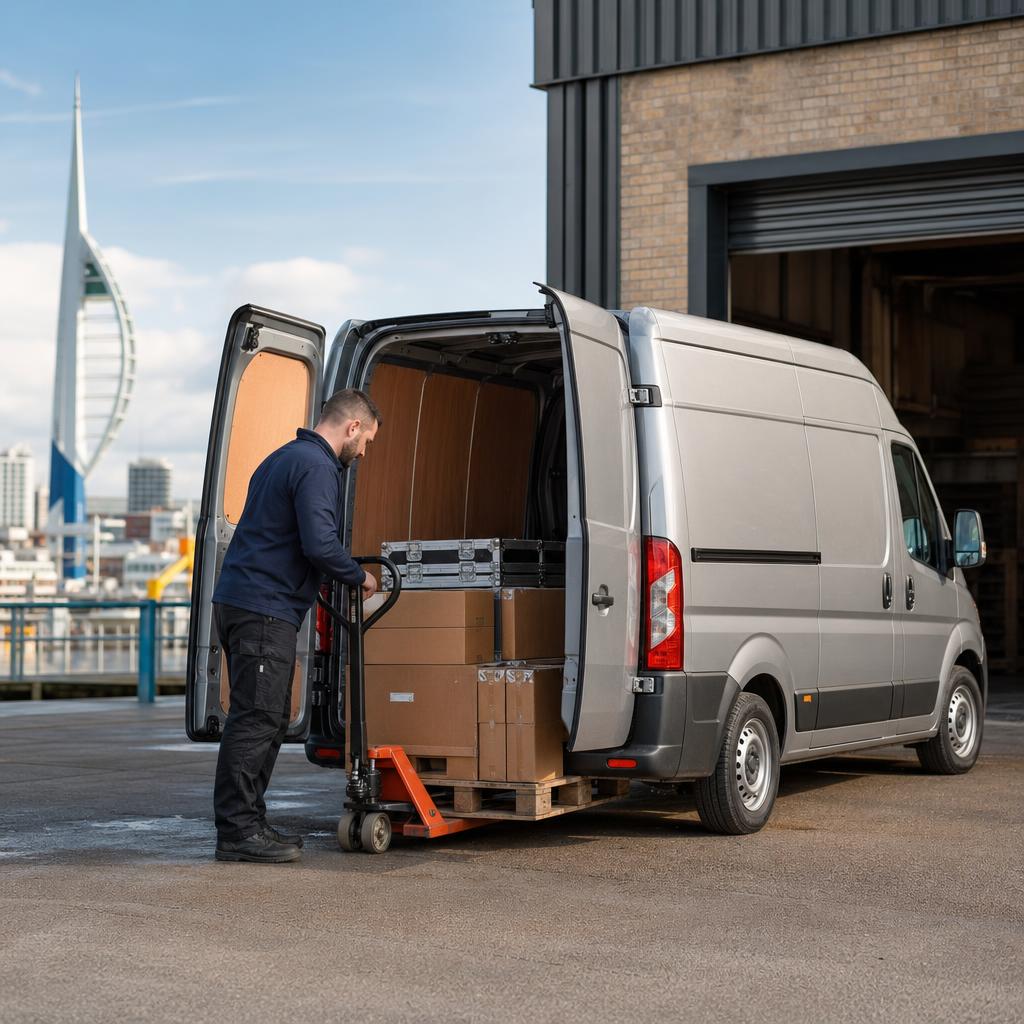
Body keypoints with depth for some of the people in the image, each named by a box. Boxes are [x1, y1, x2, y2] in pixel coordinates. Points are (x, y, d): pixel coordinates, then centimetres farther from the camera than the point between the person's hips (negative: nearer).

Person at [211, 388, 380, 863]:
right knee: (256, 719, -9)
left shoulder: (285, 457, 22)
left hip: (239, 602, 11)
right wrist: (359, 577, -5)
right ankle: (237, 832, -7)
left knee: (269, 718, 14)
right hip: (264, 609, -11)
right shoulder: (316, 467, -12)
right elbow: (320, 544, -22)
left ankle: (247, 824, 18)